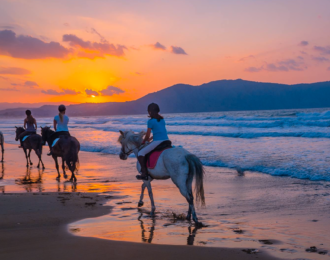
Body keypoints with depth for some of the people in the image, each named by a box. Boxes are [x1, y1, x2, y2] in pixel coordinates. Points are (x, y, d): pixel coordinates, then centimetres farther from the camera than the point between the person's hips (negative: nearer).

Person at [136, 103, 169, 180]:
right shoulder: (162, 119, 15)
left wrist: (143, 142, 19)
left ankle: (144, 174, -4)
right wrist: (150, 139, 32)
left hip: (157, 142, -7)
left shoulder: (151, 121, -5)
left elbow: (147, 135, 0)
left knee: (140, 153, 1)